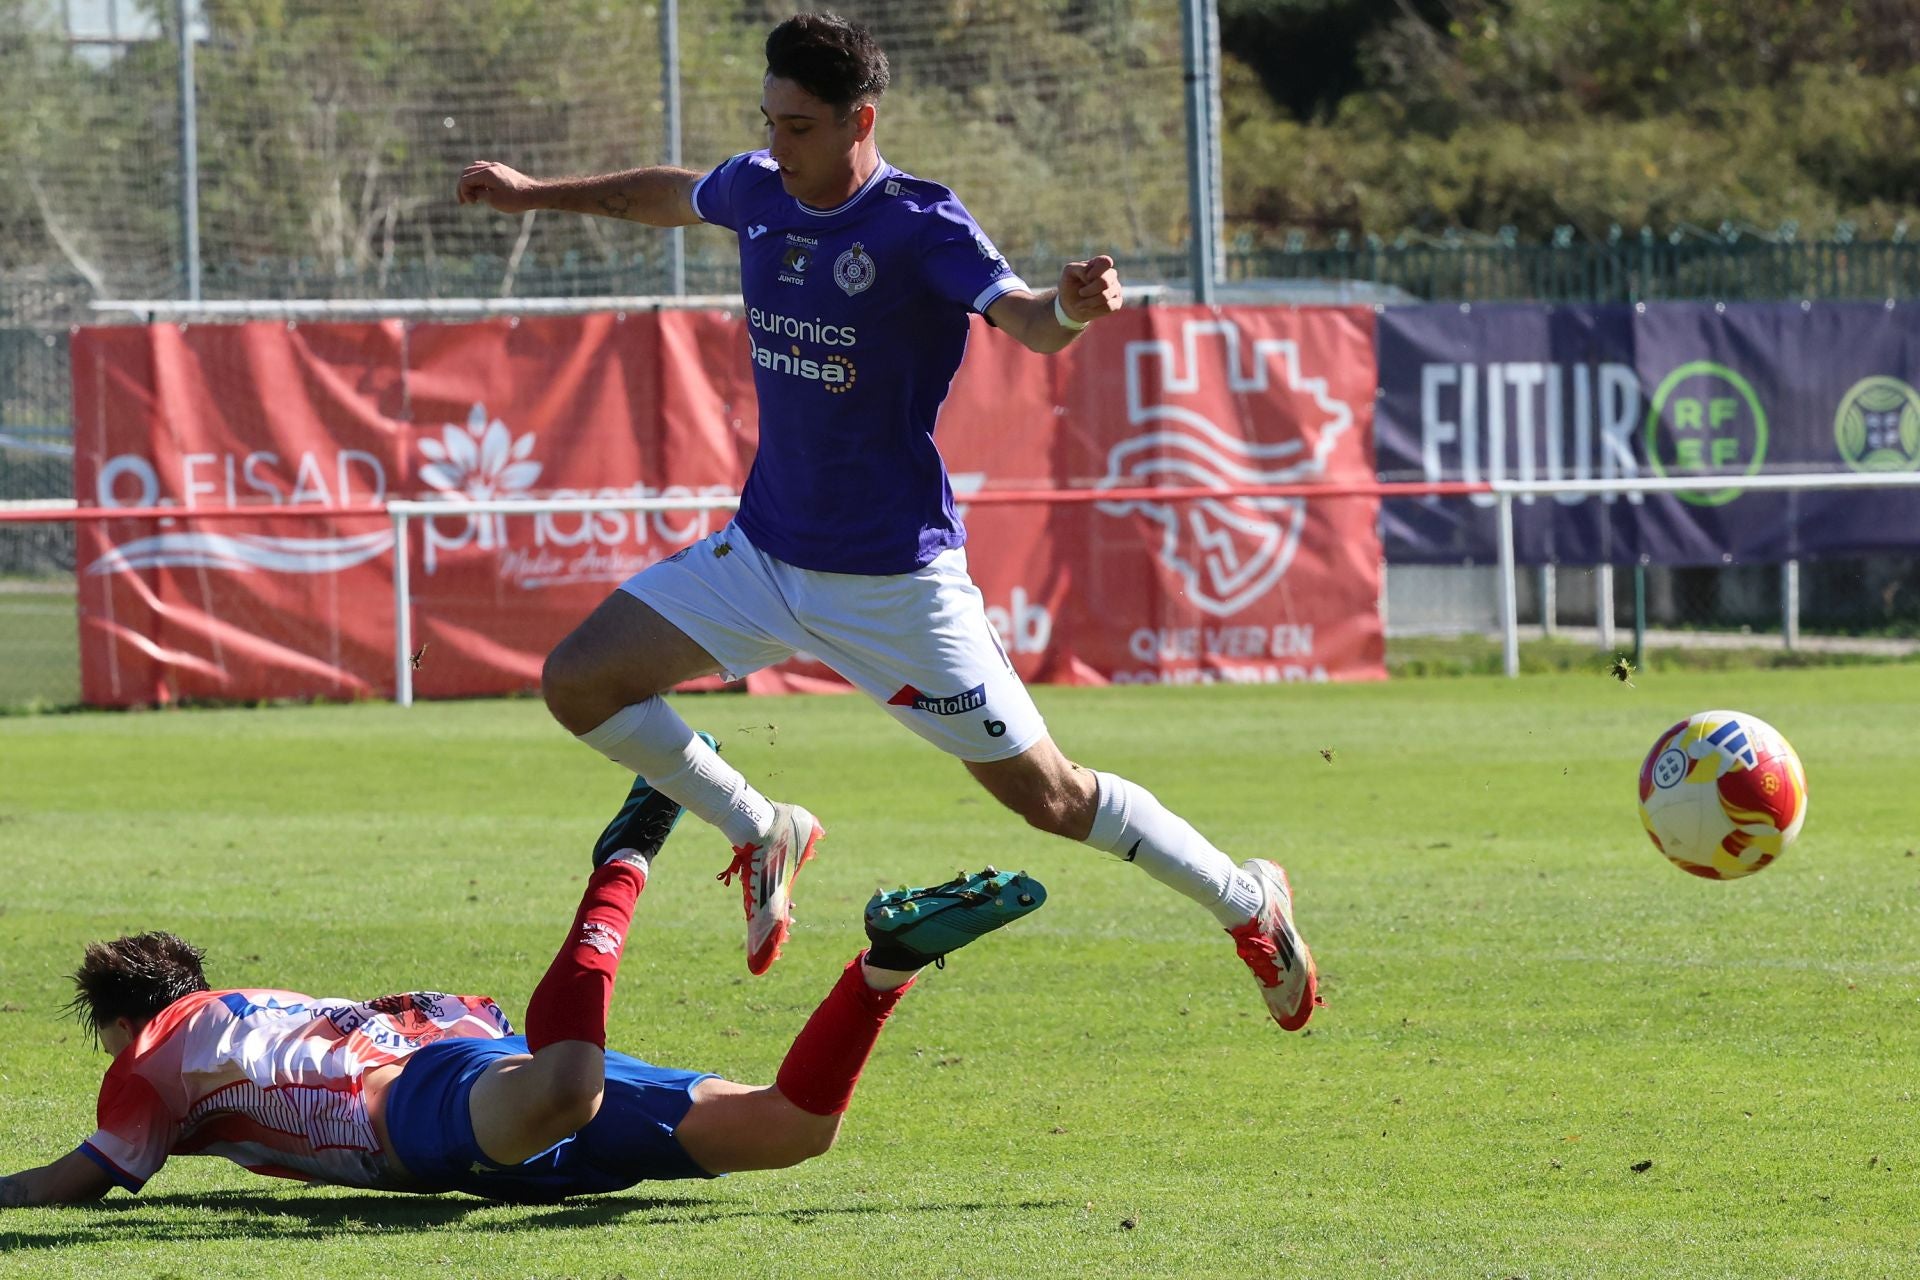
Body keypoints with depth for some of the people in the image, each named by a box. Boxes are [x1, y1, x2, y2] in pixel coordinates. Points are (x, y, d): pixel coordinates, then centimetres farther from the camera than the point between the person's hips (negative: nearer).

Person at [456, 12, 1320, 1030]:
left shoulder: (921, 227, -18)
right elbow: (671, 195, 24)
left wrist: (1072, 308, -58)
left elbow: (1024, 319, -34)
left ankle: (1249, 904, 19)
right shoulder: (756, 191, 0)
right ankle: (761, 835, 16)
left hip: (894, 580, -6)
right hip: (763, 552, 6)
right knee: (578, 683, -4)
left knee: (1044, 794, -3)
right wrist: (537, 195, 34)